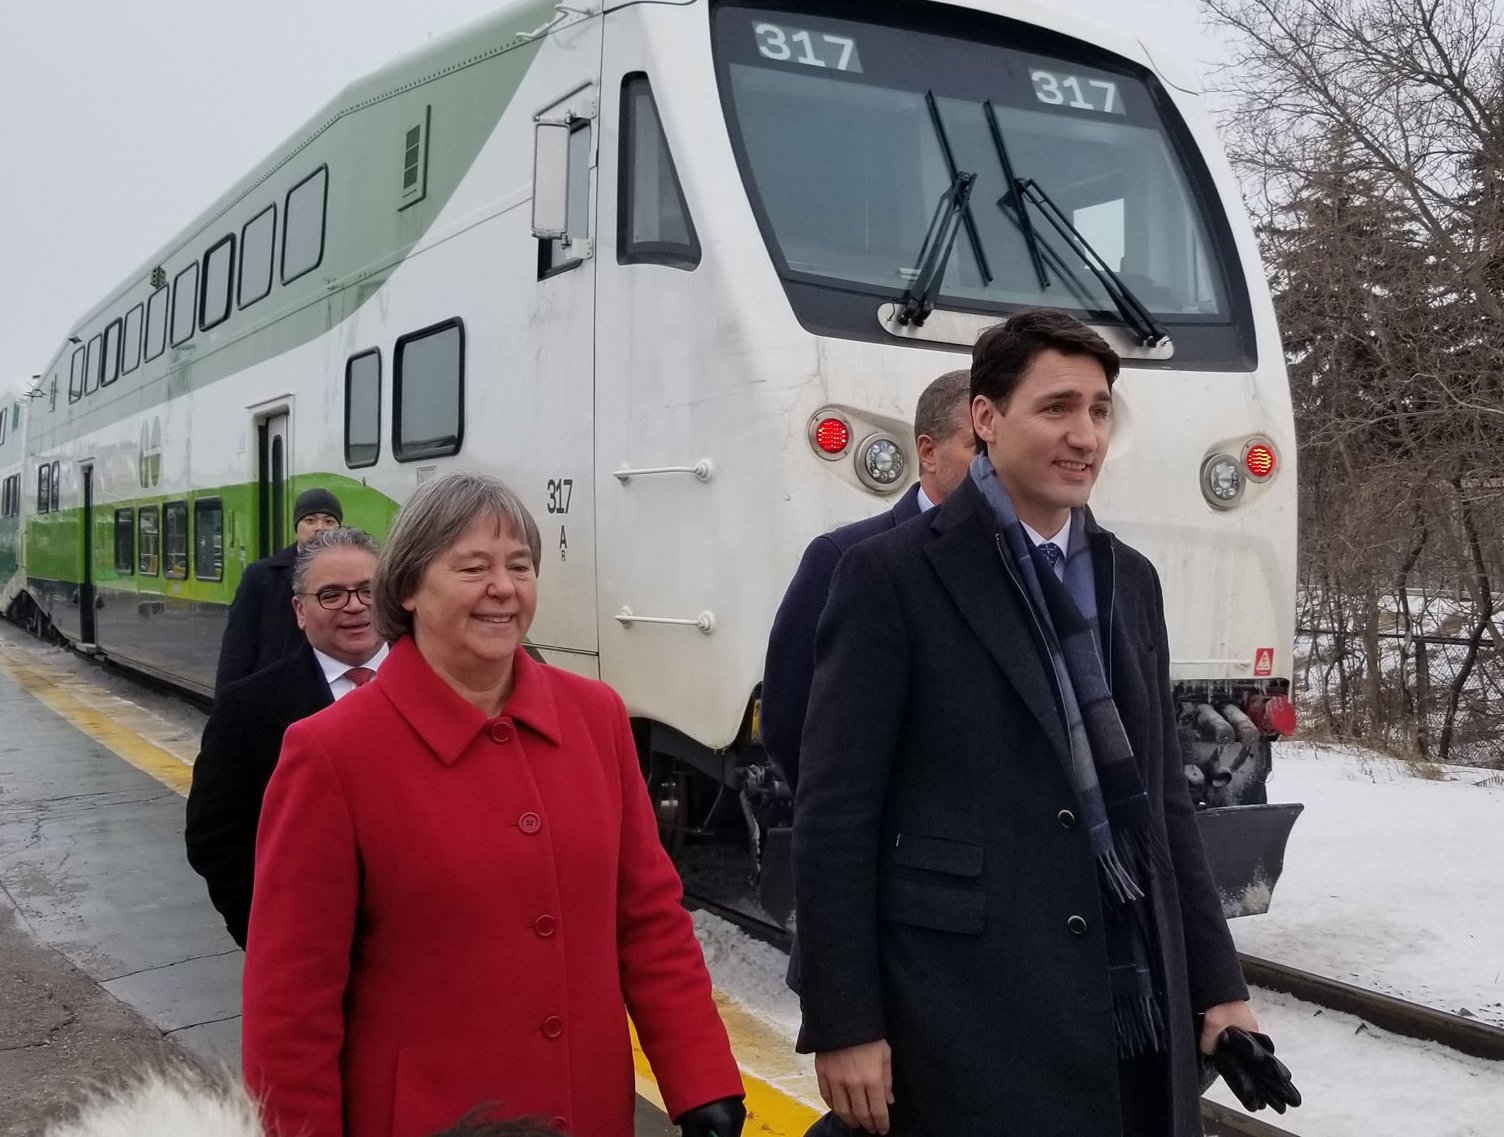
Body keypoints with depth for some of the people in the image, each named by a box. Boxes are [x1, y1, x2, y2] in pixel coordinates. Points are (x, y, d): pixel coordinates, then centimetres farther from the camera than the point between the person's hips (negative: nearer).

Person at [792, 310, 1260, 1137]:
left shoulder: (1129, 579, 12)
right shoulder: (894, 576, -8)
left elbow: (1161, 798, 15)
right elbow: (834, 815, -10)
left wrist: (1217, 983, 12)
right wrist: (844, 1026, -11)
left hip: (1142, 1013, 6)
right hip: (974, 1017, -6)